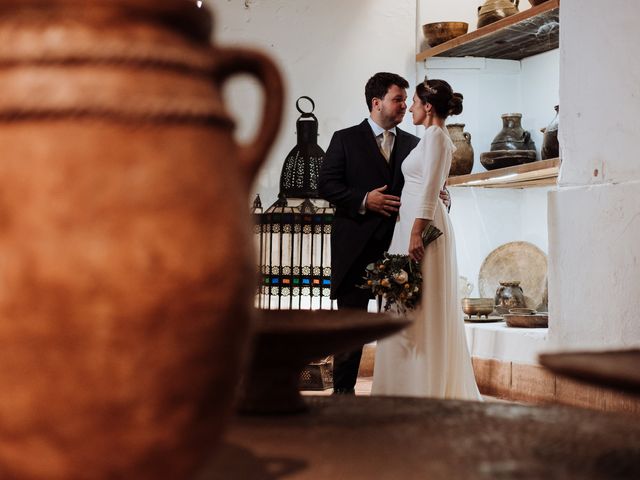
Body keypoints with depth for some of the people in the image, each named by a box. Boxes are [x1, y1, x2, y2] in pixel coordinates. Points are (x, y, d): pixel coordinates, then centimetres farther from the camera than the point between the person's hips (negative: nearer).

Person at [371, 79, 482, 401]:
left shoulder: (435, 135, -10)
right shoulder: (437, 137, 20)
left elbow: (430, 189, -19)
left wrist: (417, 232, -23)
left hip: (421, 227, -10)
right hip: (417, 224, 10)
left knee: (419, 311, -9)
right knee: (411, 310, 10)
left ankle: (422, 389, -6)